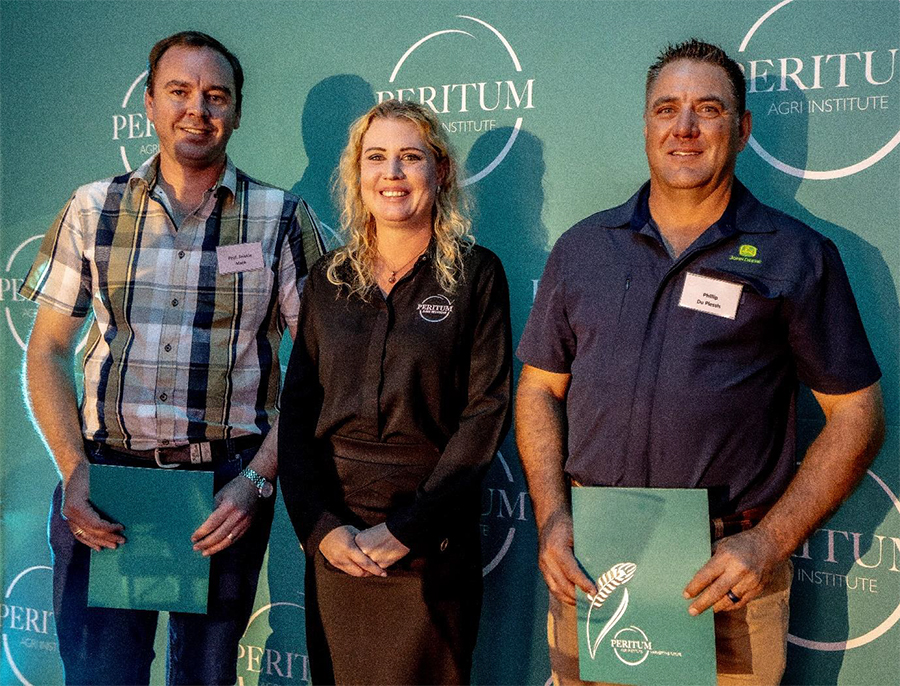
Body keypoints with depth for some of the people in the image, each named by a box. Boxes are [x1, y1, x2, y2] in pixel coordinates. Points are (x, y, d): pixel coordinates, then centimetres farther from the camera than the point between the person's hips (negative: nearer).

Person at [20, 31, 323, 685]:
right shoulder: (92, 209, 6)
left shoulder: (282, 217, 1)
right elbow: (47, 349, 7)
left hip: (226, 487, 0)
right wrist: (74, 469, -6)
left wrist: (259, 478, -10)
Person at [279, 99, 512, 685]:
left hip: (433, 548, -3)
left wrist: (407, 528, -13)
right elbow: (297, 411, 5)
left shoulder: (476, 275, -2)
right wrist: (321, 526, -8)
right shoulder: (329, 280, 7)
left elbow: (487, 412, -8)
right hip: (334, 545, 3)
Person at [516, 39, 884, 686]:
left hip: (728, 571, -2)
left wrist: (770, 542, -12)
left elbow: (856, 415, -2)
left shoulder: (799, 258, -2)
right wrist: (551, 517, -4)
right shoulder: (581, 248, 6)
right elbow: (539, 388, 9)